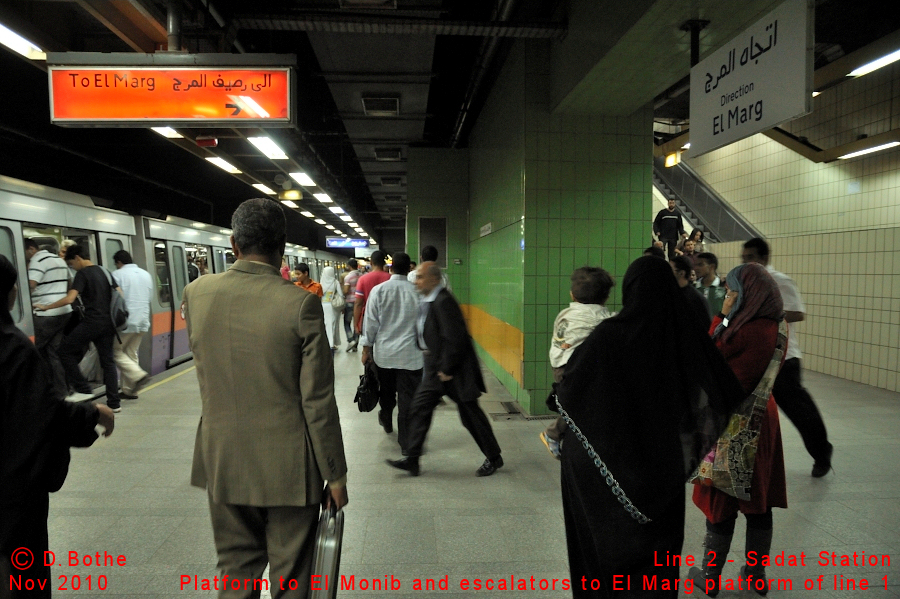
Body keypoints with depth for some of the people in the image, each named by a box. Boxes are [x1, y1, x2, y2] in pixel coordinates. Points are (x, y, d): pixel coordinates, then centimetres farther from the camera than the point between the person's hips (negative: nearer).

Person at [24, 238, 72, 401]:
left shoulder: (38, 261, -10)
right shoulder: (59, 259, 17)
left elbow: (30, 286, -21)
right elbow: (68, 285, 25)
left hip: (46, 315, -8)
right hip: (64, 312, 9)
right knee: (55, 352, 10)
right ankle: (61, 390, 11)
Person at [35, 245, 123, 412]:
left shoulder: (82, 274, -7)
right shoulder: (104, 271, 15)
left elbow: (69, 299, -18)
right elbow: (119, 295, 16)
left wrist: (46, 307, -7)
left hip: (92, 322, -7)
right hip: (108, 322, 7)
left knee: (65, 350, 9)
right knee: (108, 361, 9)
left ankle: (84, 390, 6)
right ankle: (114, 403, 7)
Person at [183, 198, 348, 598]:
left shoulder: (196, 293, -4)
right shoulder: (301, 304, -17)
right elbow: (318, 401, -15)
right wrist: (335, 474, -5)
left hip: (222, 460, 4)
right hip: (287, 465, -4)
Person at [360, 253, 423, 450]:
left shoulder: (379, 290, -6)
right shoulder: (417, 291, -6)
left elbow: (371, 322, -4)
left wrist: (367, 348, 6)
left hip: (384, 352, 2)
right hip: (410, 354, -2)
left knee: (387, 392, 23)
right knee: (408, 399, 2)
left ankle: (386, 422, 48)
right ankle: (406, 443, 6)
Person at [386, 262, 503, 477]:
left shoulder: (443, 301, -23)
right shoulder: (427, 301, 7)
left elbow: (454, 338, -26)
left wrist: (447, 369, -19)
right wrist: (429, 354, 10)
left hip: (454, 369, -9)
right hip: (435, 367, 9)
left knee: (470, 413, 4)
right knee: (419, 407, 8)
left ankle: (493, 458, 23)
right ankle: (411, 459, 18)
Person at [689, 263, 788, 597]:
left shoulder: (746, 331, -24)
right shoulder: (775, 327, 2)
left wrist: (722, 316, -10)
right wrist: (728, 319, 4)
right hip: (762, 419, 8)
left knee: (721, 500, 7)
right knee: (759, 500, 17)